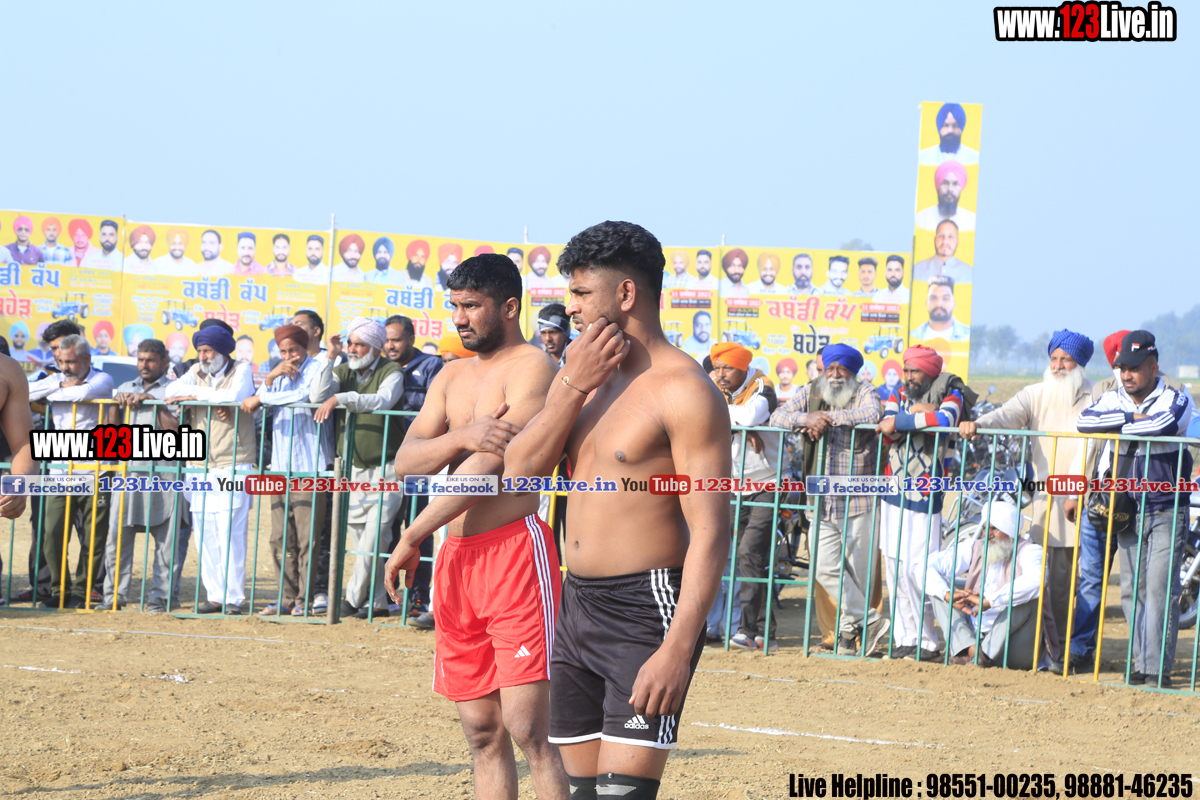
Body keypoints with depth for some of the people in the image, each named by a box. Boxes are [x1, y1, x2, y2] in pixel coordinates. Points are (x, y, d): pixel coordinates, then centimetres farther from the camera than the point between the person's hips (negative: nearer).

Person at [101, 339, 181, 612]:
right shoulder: (125, 389, 20)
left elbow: (176, 430, -6)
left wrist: (154, 403, -9)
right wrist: (116, 405, 1)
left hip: (163, 472, -4)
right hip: (127, 469, 4)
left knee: (166, 539, -3)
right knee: (118, 536, -1)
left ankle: (159, 596, 2)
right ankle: (114, 594, 4)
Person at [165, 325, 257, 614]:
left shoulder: (241, 370, 2)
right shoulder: (197, 372, 15)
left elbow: (234, 397, -18)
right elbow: (172, 390, -3)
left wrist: (197, 395, -7)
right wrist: (215, 400, -13)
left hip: (233, 465, -5)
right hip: (201, 466, 5)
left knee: (230, 533, -10)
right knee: (205, 535, 1)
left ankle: (233, 598, -7)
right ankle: (215, 595, 6)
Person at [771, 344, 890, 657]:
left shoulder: (864, 393, 0)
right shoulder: (811, 393, 12)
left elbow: (873, 415, -22)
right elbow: (777, 417, 6)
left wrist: (827, 416, -14)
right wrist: (807, 420, -14)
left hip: (859, 501, -4)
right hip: (823, 503, 4)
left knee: (859, 570, 0)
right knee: (826, 568, -5)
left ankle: (852, 627, 12)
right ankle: (869, 619, 2)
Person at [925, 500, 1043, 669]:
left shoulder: (1028, 552, -8)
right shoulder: (974, 549, 5)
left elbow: (1035, 579, -34)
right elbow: (925, 568, -4)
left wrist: (988, 601, -38)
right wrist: (948, 595, -25)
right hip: (973, 635, 4)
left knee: (1030, 596, -28)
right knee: (939, 588, -5)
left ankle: (983, 655, -35)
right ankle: (971, 649, -28)